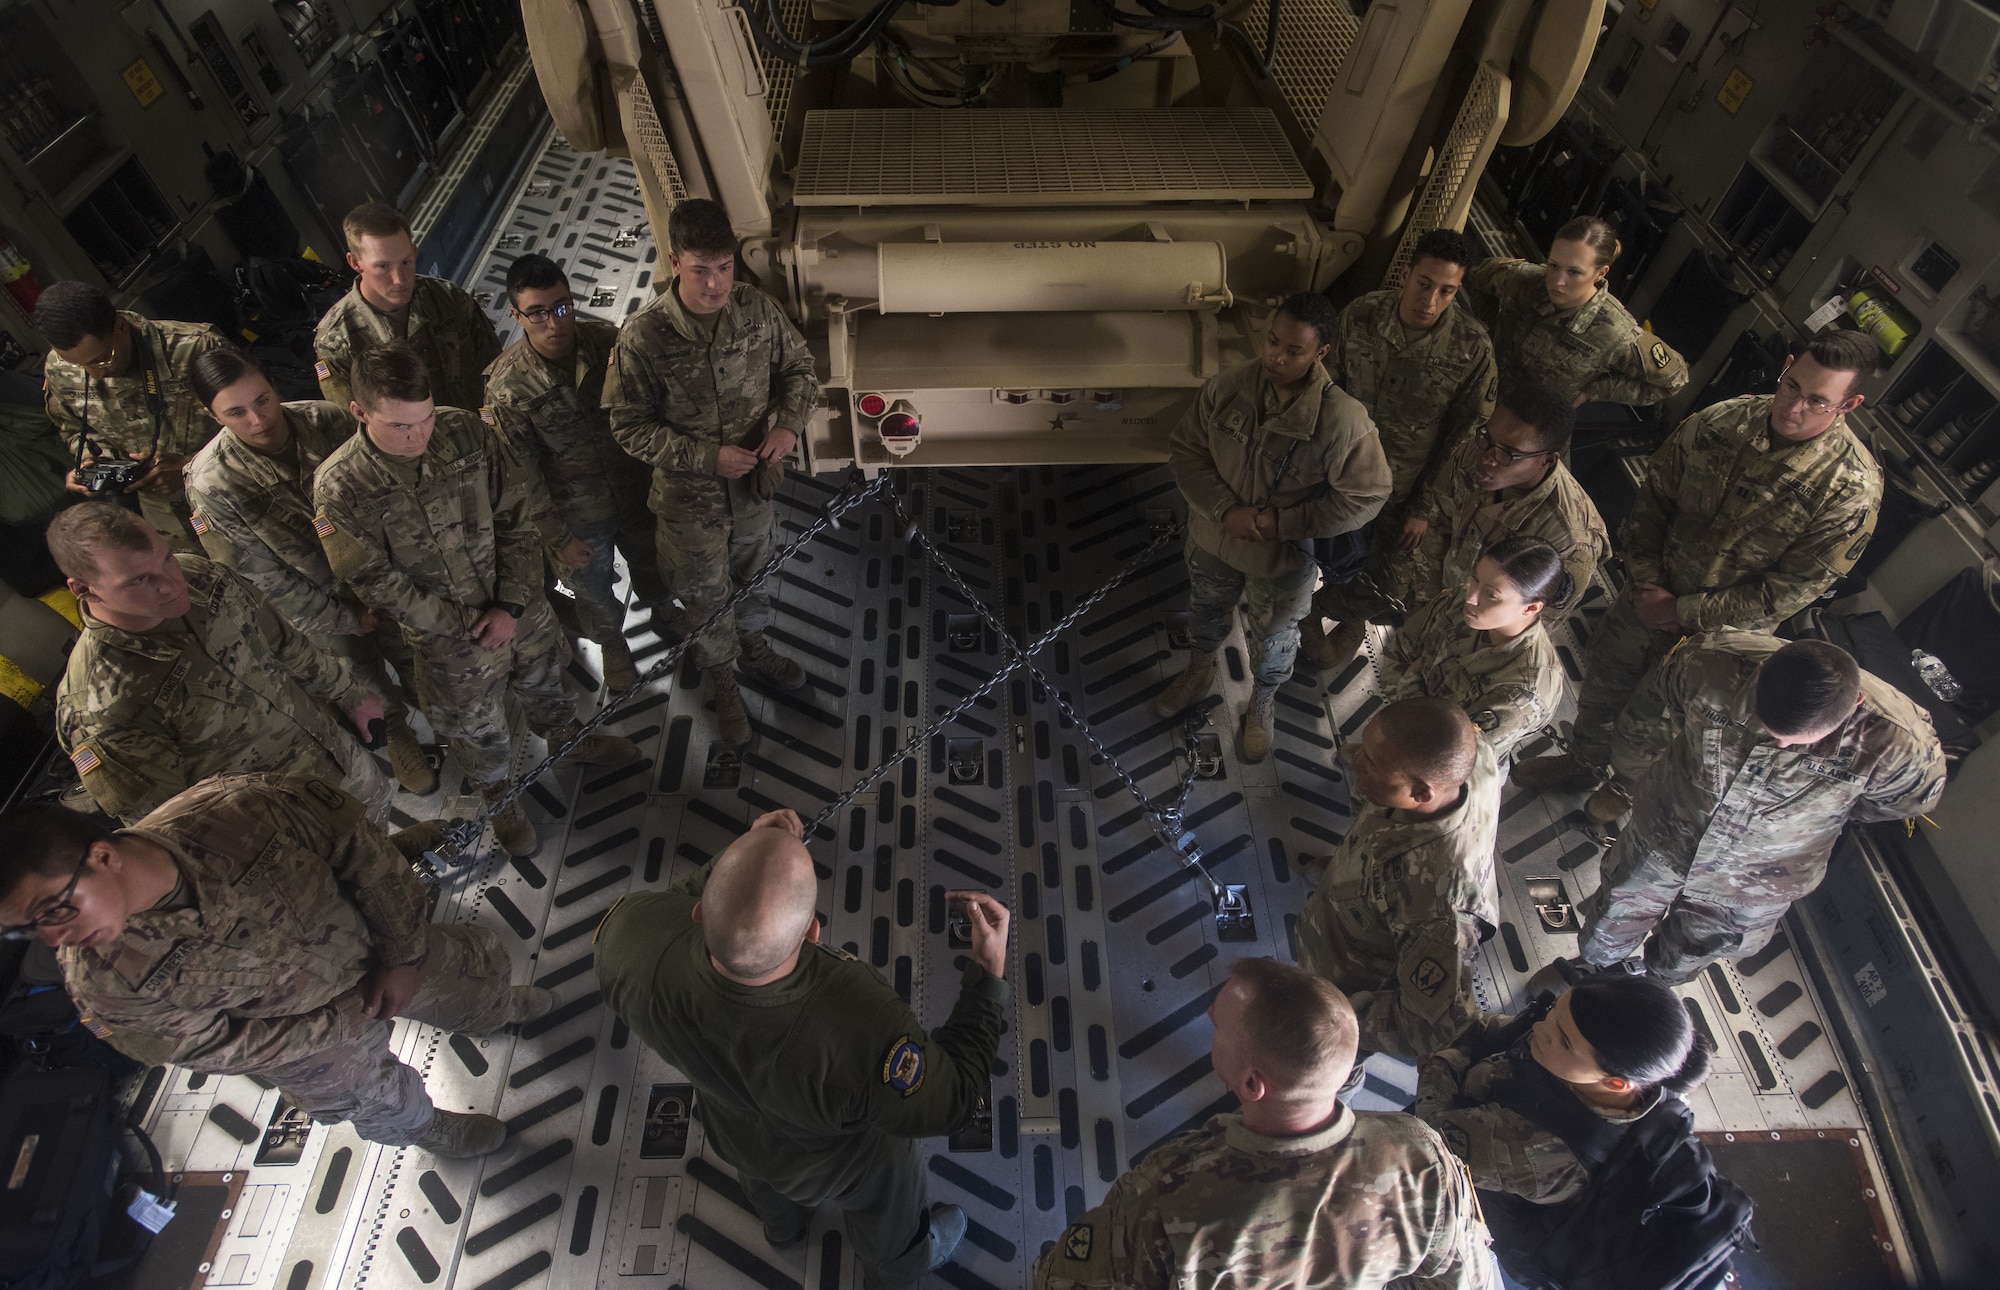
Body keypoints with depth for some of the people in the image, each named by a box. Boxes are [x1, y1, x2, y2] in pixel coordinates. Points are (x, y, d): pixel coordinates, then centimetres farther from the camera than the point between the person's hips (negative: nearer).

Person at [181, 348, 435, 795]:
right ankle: (397, 736, 51)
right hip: (319, 609, -2)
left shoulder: (326, 420, -19)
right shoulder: (211, 483, -24)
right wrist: (343, 621, -12)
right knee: (367, 685, 21)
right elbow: (263, 575, -17)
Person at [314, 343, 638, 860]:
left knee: (545, 681, 27)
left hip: (519, 604, 3)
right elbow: (376, 582, -17)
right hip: (449, 638, -2)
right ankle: (499, 792, 48)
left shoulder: (464, 431, -16)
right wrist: (465, 625, -16)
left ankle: (565, 737, 59)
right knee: (477, 725, 19)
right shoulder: (340, 487, -22)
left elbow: (516, 519, -10)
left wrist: (512, 605, -16)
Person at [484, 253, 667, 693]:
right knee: (593, 590, 21)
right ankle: (613, 644, 52)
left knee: (651, 563, 28)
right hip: (576, 514, -3)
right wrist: (558, 536, -12)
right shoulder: (506, 385, -25)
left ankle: (663, 612, 60)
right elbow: (521, 473, -16)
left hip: (635, 491, 3)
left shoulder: (606, 339, -16)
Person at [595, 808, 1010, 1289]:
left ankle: (782, 1225, 75)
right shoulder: (863, 1032, -49)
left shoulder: (633, 938, -40)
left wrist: (742, 858, -19)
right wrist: (989, 972, -26)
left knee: (767, 1186, 41)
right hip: (843, 1164, -3)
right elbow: (950, 1102, -28)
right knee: (885, 1215, 35)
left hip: (731, 1132, 4)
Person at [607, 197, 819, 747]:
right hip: (691, 496, -3)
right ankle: (723, 683, 43)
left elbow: (799, 366, 2)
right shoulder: (643, 336, -24)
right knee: (705, 597, 17)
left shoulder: (758, 309, -14)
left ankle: (753, 645, 57)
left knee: (752, 575, 27)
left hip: (756, 483, 3)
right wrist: (708, 457, -26)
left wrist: (789, 423, -16)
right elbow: (631, 427, -17)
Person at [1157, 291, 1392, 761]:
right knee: (1205, 610, 29)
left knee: (1273, 636, 23)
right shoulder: (1227, 386, -19)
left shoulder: (1344, 421, -30)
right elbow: (1185, 450, -11)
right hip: (1213, 536, 3)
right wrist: (1226, 510, -23)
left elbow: (1364, 498, -21)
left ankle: (1261, 705, 53)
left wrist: (1283, 523, -25)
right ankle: (1199, 672, 61)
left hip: (1285, 558, -3)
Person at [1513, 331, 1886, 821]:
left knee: (1651, 717, 15)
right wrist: (1646, 582, -12)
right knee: (1601, 679, 22)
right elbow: (1653, 497, -4)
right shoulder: (1721, 421, -15)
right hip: (1651, 597, 4)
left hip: (1717, 632, -3)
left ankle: (1627, 785, 49)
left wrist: (1684, 612, -19)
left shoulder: (1854, 488, -25)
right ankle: (1585, 761, 51)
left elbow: (1788, 591, -20)